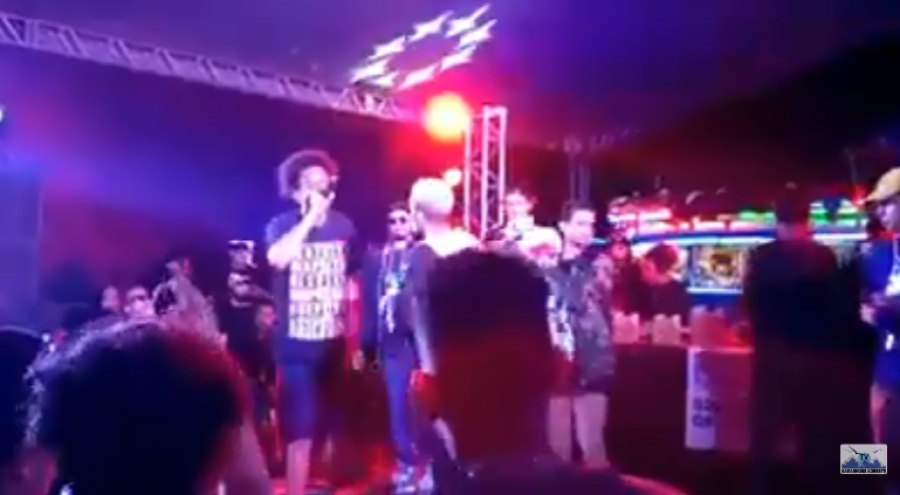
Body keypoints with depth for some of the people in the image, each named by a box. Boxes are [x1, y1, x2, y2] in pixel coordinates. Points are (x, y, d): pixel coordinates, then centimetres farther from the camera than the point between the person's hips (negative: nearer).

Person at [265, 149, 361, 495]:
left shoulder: (343, 226, 3)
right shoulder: (281, 225, -4)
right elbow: (278, 259, -27)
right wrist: (310, 217, -20)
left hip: (334, 344, 3)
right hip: (297, 346, -3)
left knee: (333, 428, 14)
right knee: (300, 434, -3)